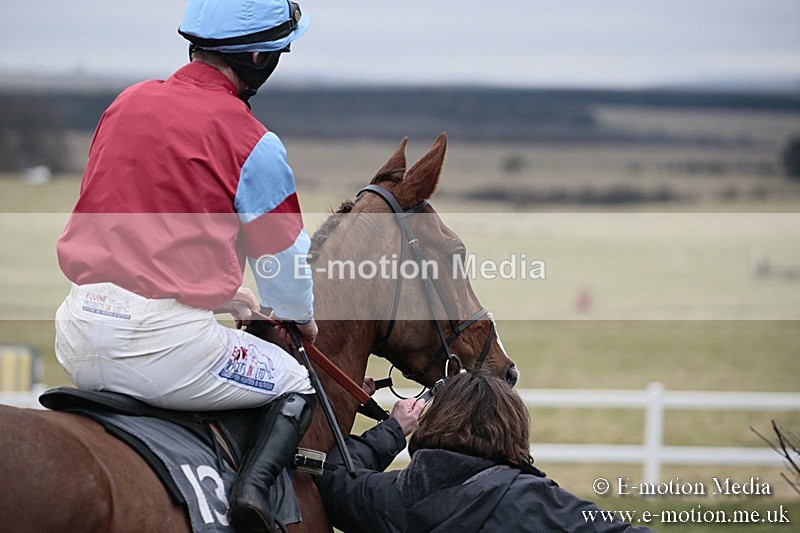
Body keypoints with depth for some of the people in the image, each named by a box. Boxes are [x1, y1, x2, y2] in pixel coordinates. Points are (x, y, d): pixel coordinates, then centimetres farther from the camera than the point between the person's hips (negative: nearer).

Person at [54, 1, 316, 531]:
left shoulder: (128, 103, 10)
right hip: (162, 341, -6)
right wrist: (301, 315, 29)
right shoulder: (252, 143, -8)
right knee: (296, 387, 17)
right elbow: (286, 260, 4)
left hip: (79, 331, 6)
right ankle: (256, 482, -7)